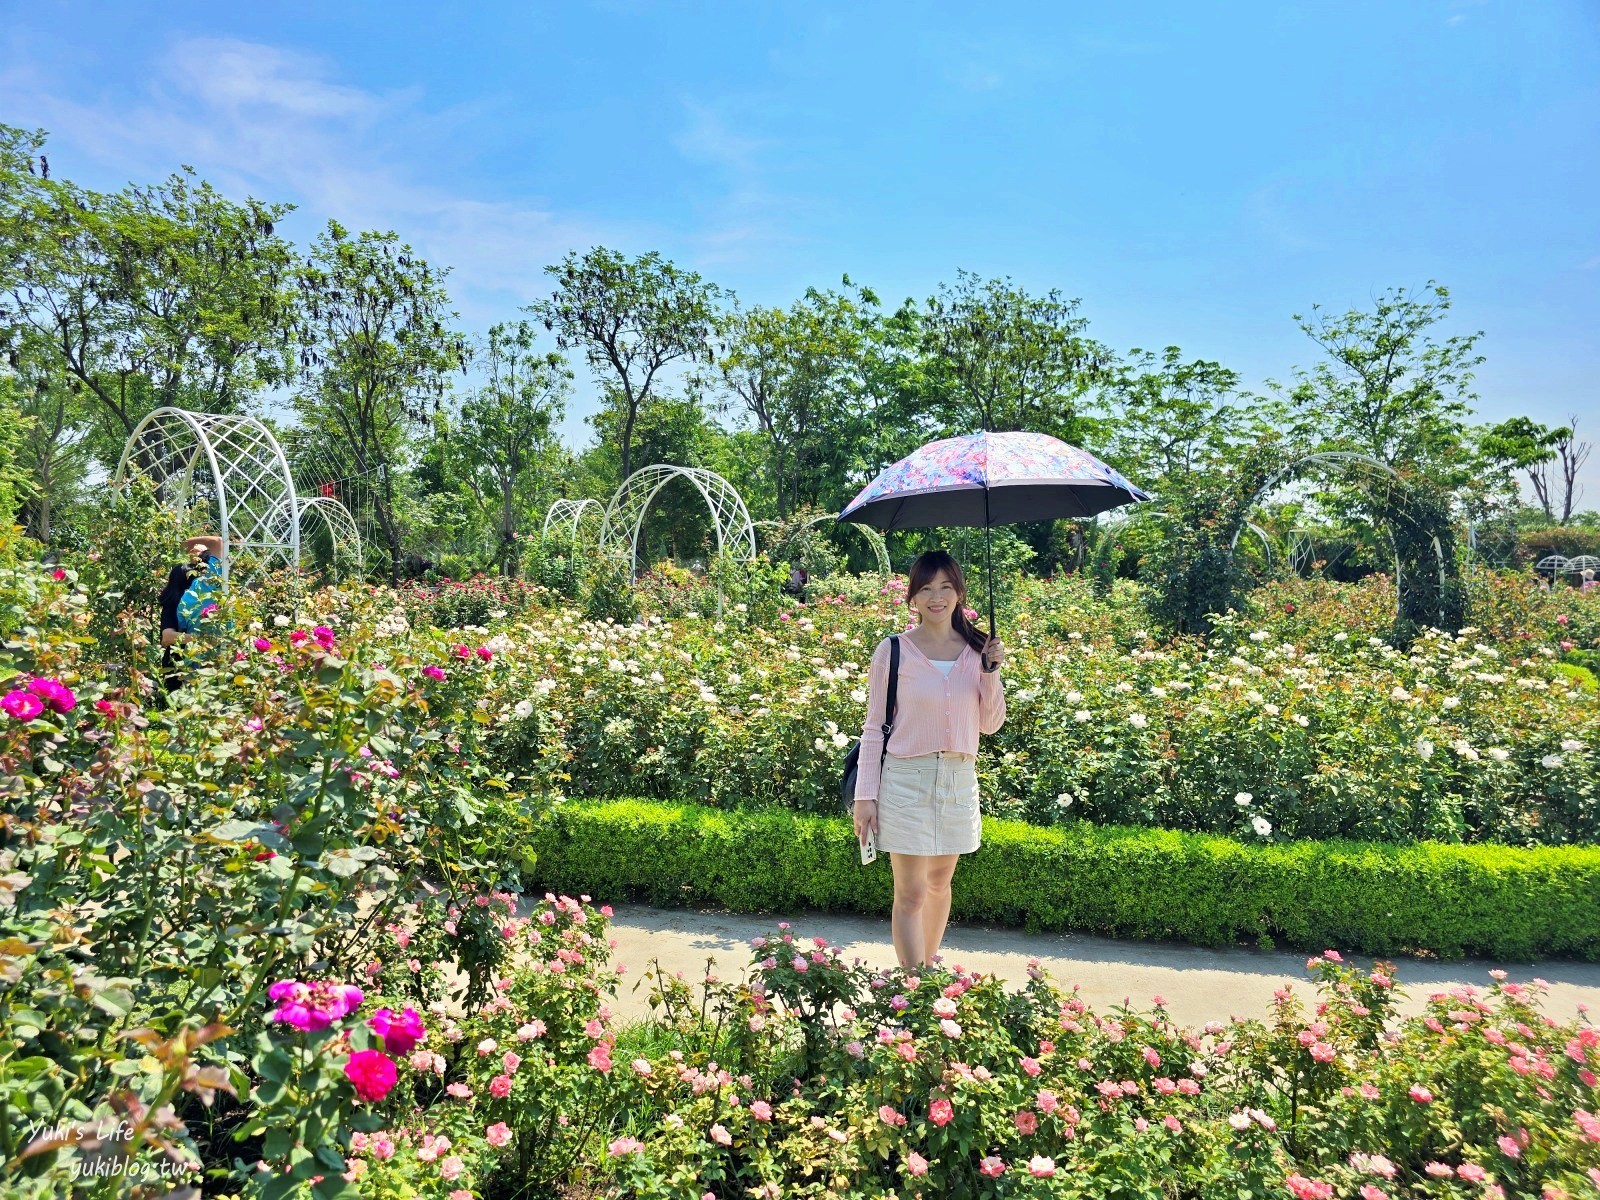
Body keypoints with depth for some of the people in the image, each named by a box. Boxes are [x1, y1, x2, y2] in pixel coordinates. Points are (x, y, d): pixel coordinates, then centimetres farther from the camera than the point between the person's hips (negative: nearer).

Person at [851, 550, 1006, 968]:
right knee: (911, 894, -3)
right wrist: (865, 796, -7)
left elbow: (991, 724, 6)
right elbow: (874, 727, -2)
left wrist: (990, 670, -7)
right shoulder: (893, 650, -5)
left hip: (959, 780, 4)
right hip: (906, 779, -4)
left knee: (940, 882, 16)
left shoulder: (977, 649, 4)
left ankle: (928, 969, 33)